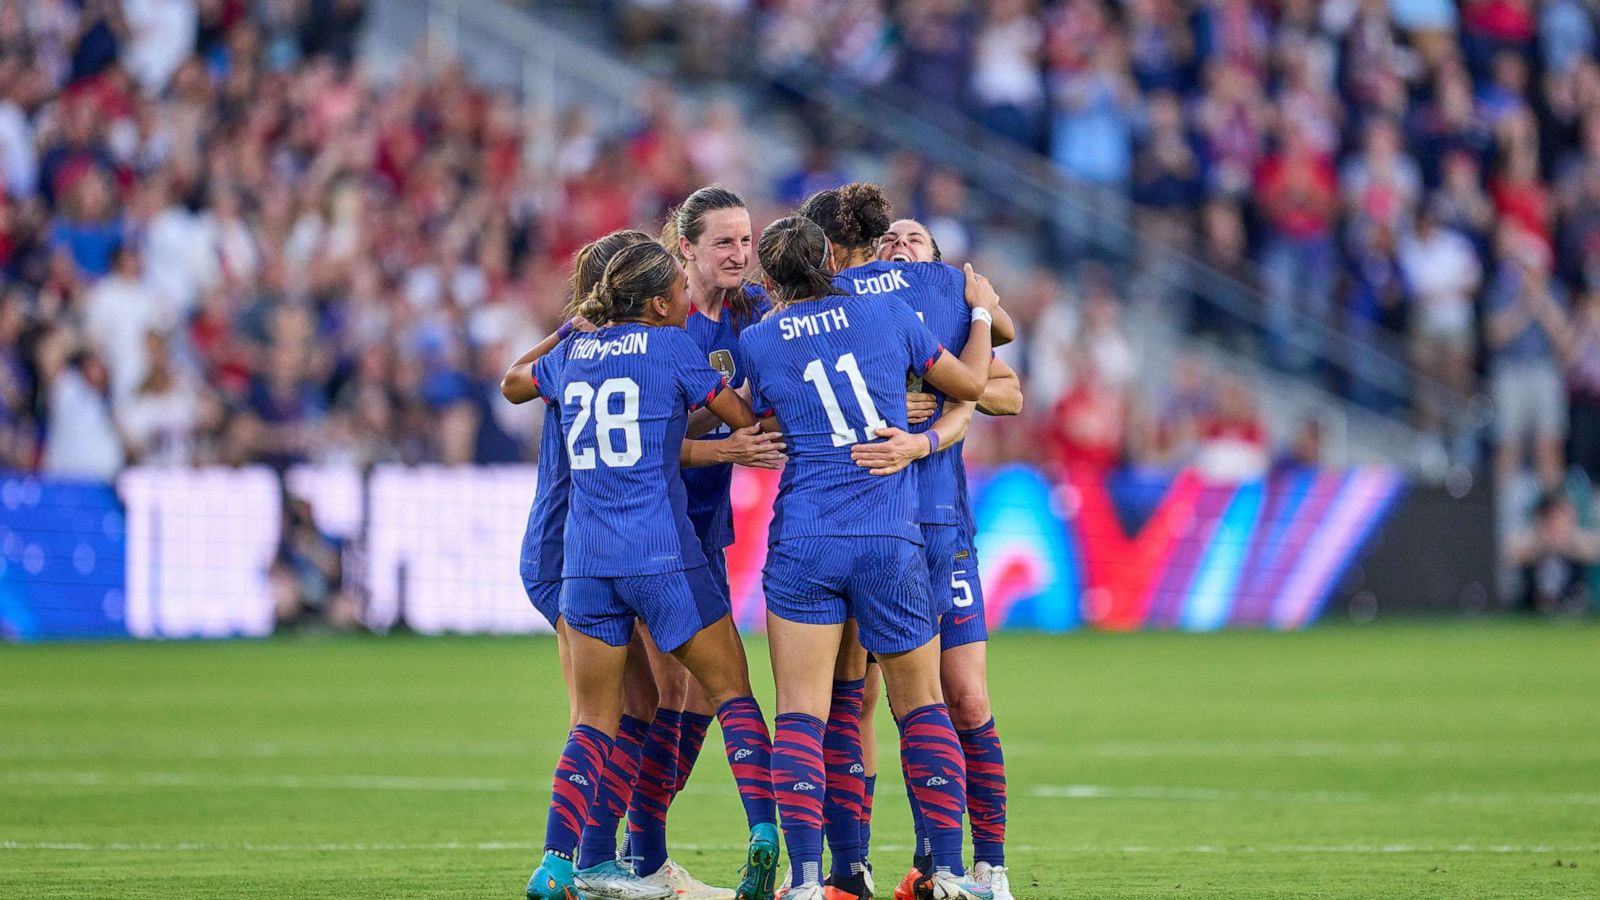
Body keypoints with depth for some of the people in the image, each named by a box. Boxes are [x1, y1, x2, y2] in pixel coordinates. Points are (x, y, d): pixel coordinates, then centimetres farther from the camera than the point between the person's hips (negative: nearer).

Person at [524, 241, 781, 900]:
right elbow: (747, 421, 4)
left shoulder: (570, 354, 12)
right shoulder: (672, 346, -1)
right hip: (664, 557, -4)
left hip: (585, 562, 4)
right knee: (733, 692, 8)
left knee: (595, 724, 8)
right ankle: (764, 833, -7)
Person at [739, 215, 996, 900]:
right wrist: (982, 312, 30)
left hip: (801, 546, -1)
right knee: (922, 706, 13)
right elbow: (970, 384, 13)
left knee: (800, 714, -1)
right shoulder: (888, 315, 2)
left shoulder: (757, 342, 1)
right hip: (892, 542, 1)